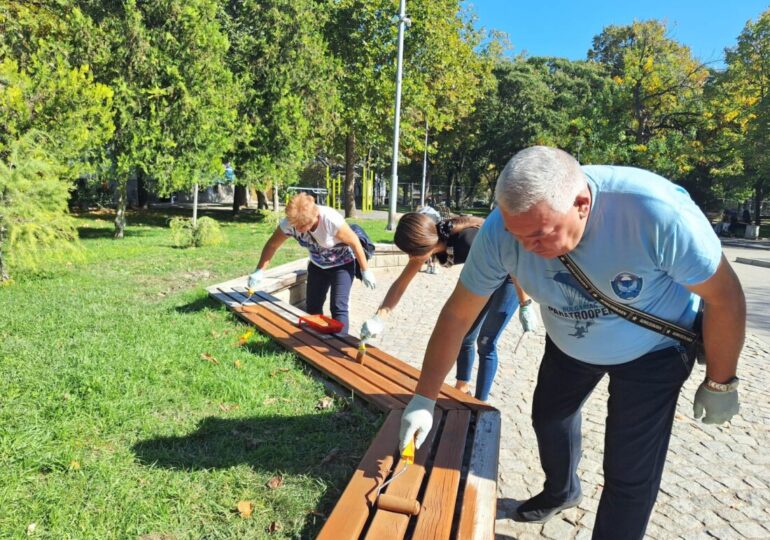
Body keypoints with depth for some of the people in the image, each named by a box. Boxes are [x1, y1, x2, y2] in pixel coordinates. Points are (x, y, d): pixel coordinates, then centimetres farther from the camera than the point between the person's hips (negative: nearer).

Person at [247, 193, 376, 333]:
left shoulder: (331, 220, -36)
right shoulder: (289, 223, -24)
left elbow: (355, 243, -22)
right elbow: (272, 245, -9)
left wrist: (366, 271, -15)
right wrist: (259, 271, -17)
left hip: (342, 265, -5)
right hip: (317, 266, 5)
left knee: (338, 308, -14)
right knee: (312, 307, 9)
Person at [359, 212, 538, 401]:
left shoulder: (467, 240, -38)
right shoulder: (428, 239, -17)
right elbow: (401, 282, -12)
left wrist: (526, 306, -17)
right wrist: (379, 317, -22)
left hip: (508, 277, -7)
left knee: (485, 342, -4)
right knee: (465, 335, 12)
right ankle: (462, 388, 31)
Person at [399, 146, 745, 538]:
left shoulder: (657, 212, -40)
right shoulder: (501, 231, -30)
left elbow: (724, 297, -24)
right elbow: (457, 315, -19)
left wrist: (720, 383, -12)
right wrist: (424, 399, -18)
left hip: (652, 349, -3)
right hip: (567, 343, 4)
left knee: (631, 474, -3)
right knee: (548, 418, 23)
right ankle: (560, 492, 56)